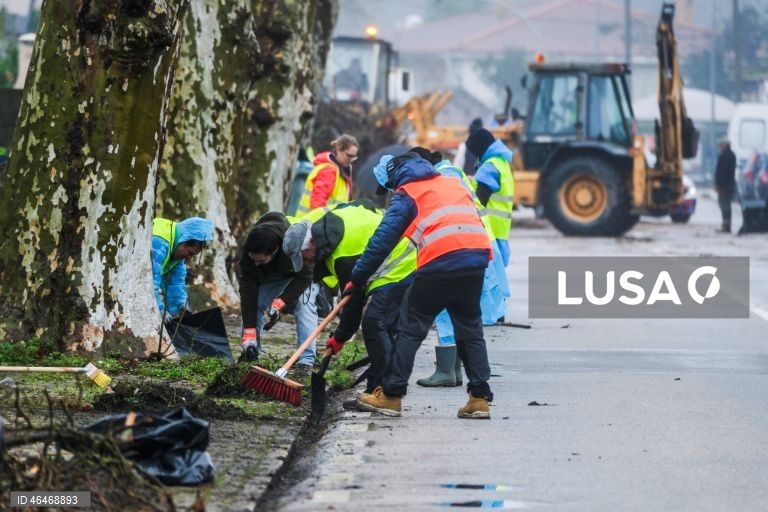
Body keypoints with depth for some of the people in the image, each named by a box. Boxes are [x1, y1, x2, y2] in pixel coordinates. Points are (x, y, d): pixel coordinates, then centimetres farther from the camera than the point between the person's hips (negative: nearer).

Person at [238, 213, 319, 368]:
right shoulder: (249, 252, -33)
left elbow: (304, 277, -30)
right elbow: (248, 293, -30)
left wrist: (281, 301, -41)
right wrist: (249, 333, -34)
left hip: (304, 273, -4)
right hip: (272, 276, 4)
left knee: (304, 303, -25)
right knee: (254, 302, -12)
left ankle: (305, 362, -28)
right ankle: (250, 357, 2)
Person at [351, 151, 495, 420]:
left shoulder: (406, 194, 11)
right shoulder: (454, 183, 29)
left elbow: (383, 239, 6)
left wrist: (358, 277, 10)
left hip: (440, 260, -5)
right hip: (478, 256, 5)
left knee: (411, 327, 6)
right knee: (470, 328, 16)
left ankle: (391, 396, 8)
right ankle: (480, 398, 10)